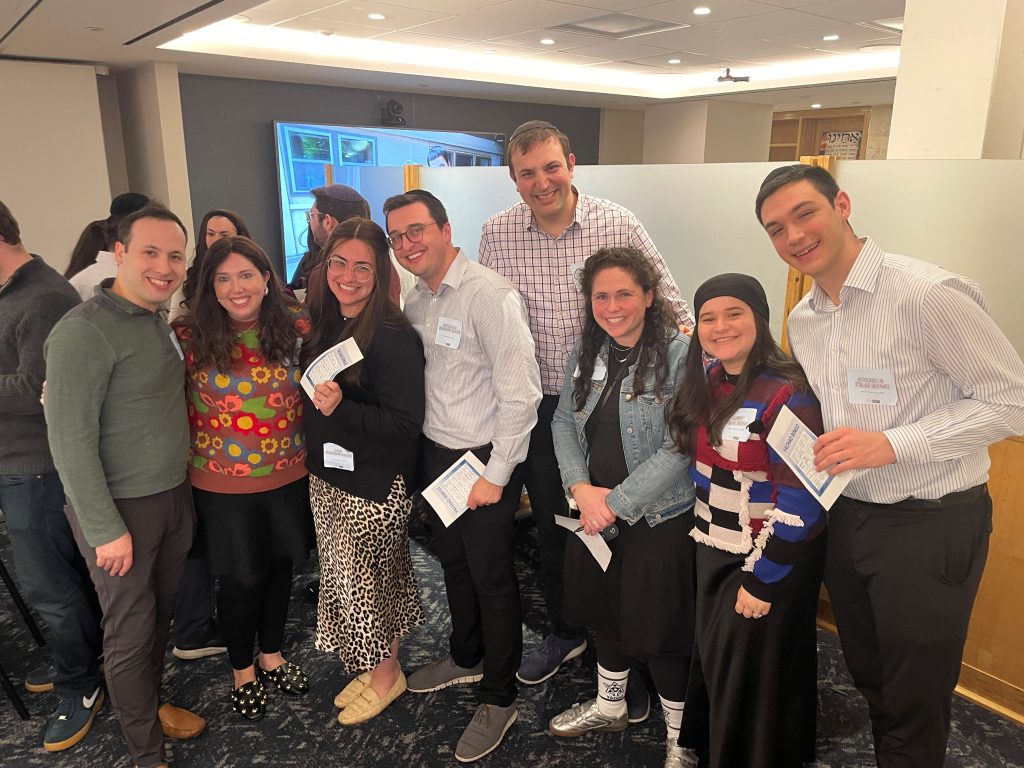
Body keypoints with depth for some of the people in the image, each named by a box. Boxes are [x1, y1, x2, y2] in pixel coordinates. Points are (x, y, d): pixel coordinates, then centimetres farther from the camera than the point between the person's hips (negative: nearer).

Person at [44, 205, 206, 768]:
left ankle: (152, 704, 43)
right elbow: (71, 442, -19)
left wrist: (181, 486, 10)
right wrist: (106, 529, -17)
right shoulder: (84, 331, -19)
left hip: (173, 494, 7)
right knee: (131, 629, 8)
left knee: (161, 612, 20)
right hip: (121, 509, -7)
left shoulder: (158, 321, 6)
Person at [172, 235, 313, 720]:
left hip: (289, 476, 3)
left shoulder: (295, 326, -6)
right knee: (240, 579, 12)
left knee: (279, 566, 19)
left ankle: (272, 657, 45)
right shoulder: (189, 337, -13)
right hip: (222, 485, -3)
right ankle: (242, 670, 40)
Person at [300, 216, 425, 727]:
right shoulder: (323, 325, 4)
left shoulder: (393, 337, -19)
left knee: (362, 580, 5)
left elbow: (406, 425, -22)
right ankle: (371, 667, 36)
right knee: (343, 578, 16)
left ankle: (386, 674, 30)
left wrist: (341, 408, -31)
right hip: (326, 476, 7)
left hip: (374, 484, -7)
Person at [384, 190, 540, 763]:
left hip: (485, 458, -7)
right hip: (436, 454, 8)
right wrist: (421, 450, 4)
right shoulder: (416, 302, 6)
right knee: (453, 563, 23)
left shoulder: (490, 296, -19)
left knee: (493, 577, 6)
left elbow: (521, 393, -22)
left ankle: (499, 699, 27)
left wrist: (495, 475, -18)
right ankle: (466, 658, 47)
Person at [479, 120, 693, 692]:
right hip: (540, 405, 3)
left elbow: (673, 309, -2)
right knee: (551, 526, 18)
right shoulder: (497, 235, -3)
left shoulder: (620, 225, -8)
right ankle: (565, 632, 42)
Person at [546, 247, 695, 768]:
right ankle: (609, 706, 47)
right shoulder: (586, 355, 4)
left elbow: (679, 448, -21)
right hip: (593, 512, 6)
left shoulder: (680, 355, -17)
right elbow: (563, 423, 5)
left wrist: (617, 503, -18)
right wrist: (581, 489, -10)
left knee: (658, 629, 7)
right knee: (601, 611, 21)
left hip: (659, 519, -6)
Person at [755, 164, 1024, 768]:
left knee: (916, 705, 11)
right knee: (870, 680, 24)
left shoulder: (927, 293, -19)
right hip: (847, 517, 7)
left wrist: (892, 444, -25)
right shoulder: (802, 319, 5)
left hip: (931, 528, -7)